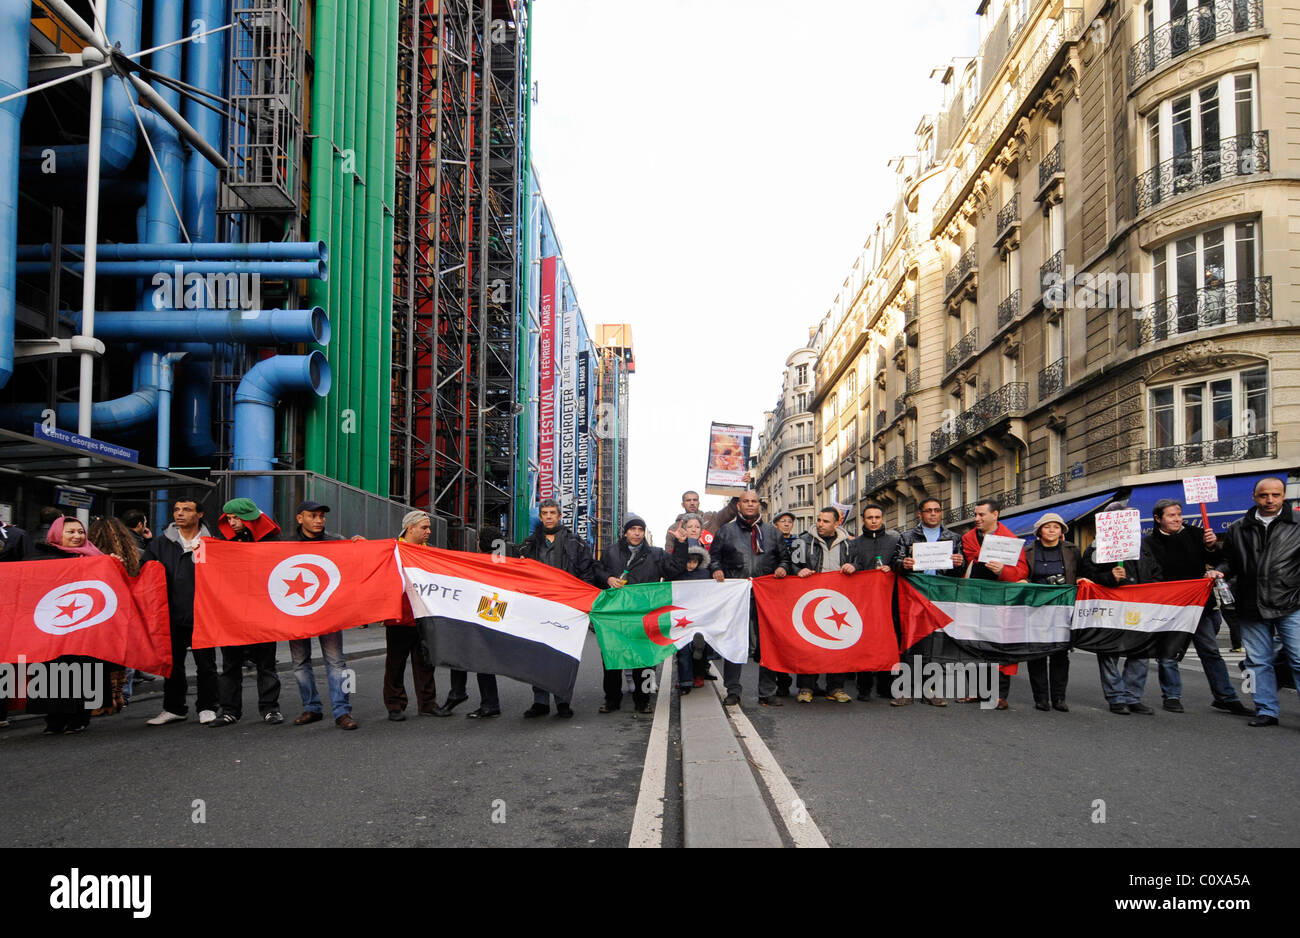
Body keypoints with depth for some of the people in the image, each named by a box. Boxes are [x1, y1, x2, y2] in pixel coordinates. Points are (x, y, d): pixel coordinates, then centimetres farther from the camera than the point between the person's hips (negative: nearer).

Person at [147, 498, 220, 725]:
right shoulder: (160, 543, 7)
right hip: (172, 615, 3)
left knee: (206, 663, 4)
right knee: (173, 664, 10)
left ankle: (207, 708, 15)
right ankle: (174, 708, 21)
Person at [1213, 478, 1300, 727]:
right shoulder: (1238, 529, 10)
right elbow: (1229, 559, 20)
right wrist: (1220, 571, -1)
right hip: (1251, 608, 3)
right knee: (1258, 662, 8)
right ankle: (1267, 711, 18)